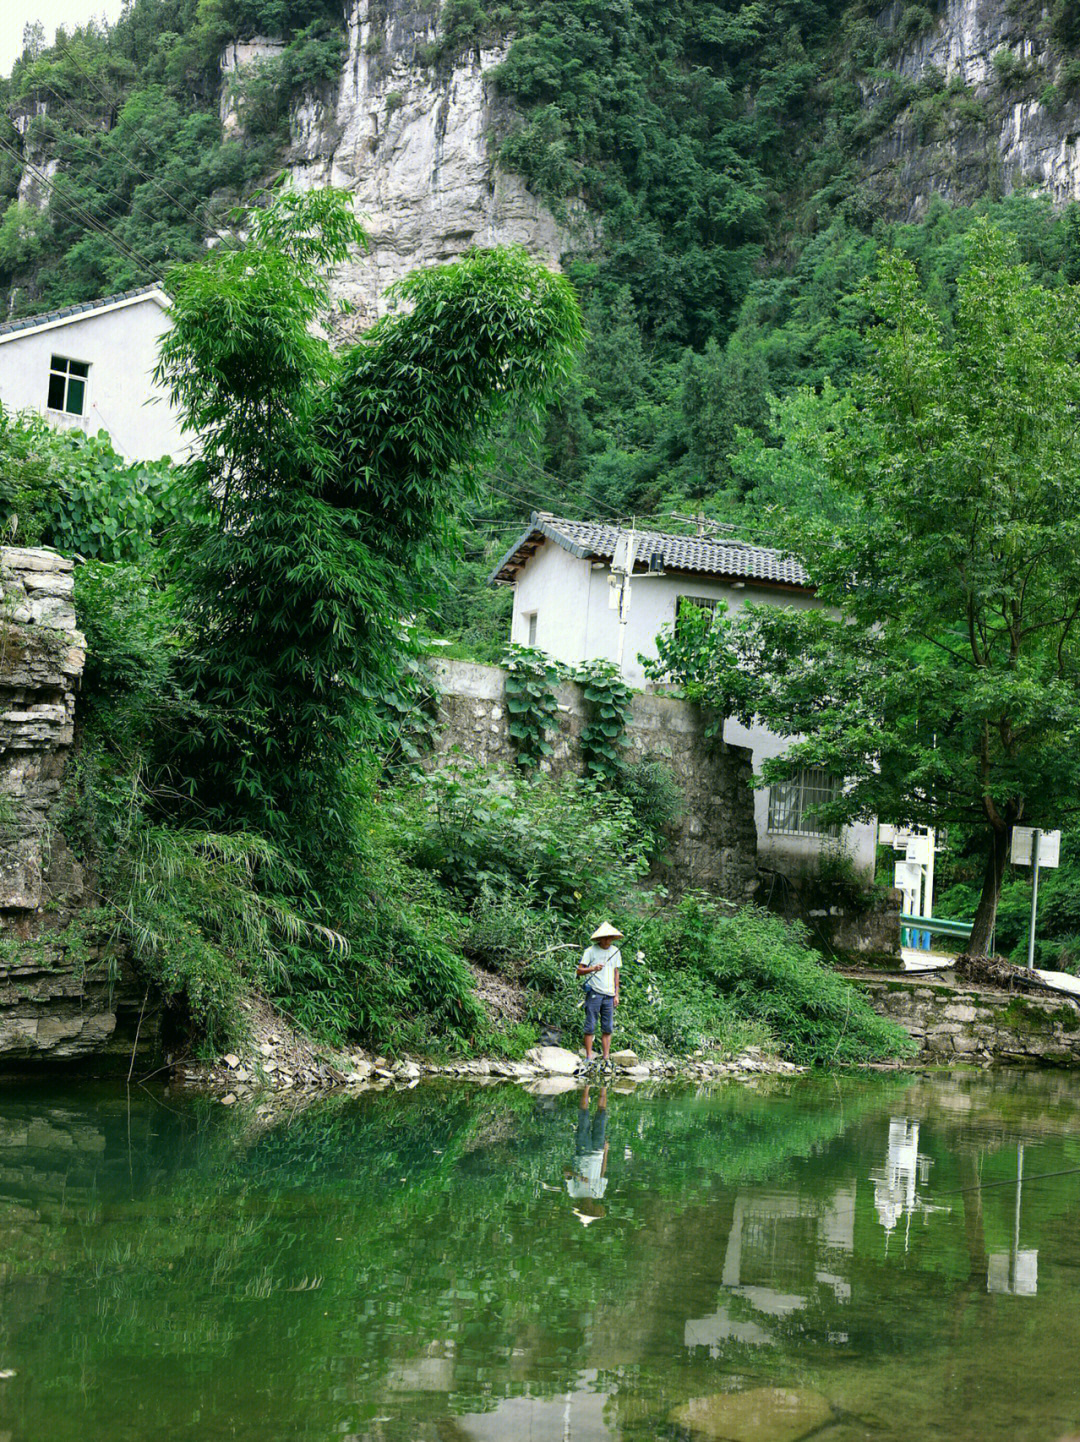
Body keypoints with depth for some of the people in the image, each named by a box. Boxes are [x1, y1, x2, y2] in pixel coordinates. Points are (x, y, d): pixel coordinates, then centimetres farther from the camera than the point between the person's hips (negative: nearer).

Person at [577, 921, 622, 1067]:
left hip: (609, 995, 4)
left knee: (608, 1028, 3)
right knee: (590, 1026, -4)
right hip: (594, 993, -4)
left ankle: (606, 1058, 6)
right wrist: (593, 969, -23)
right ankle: (588, 1058, 0)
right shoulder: (590, 951, -3)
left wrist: (616, 994, 13)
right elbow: (579, 970, -5)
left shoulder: (615, 951, 12)